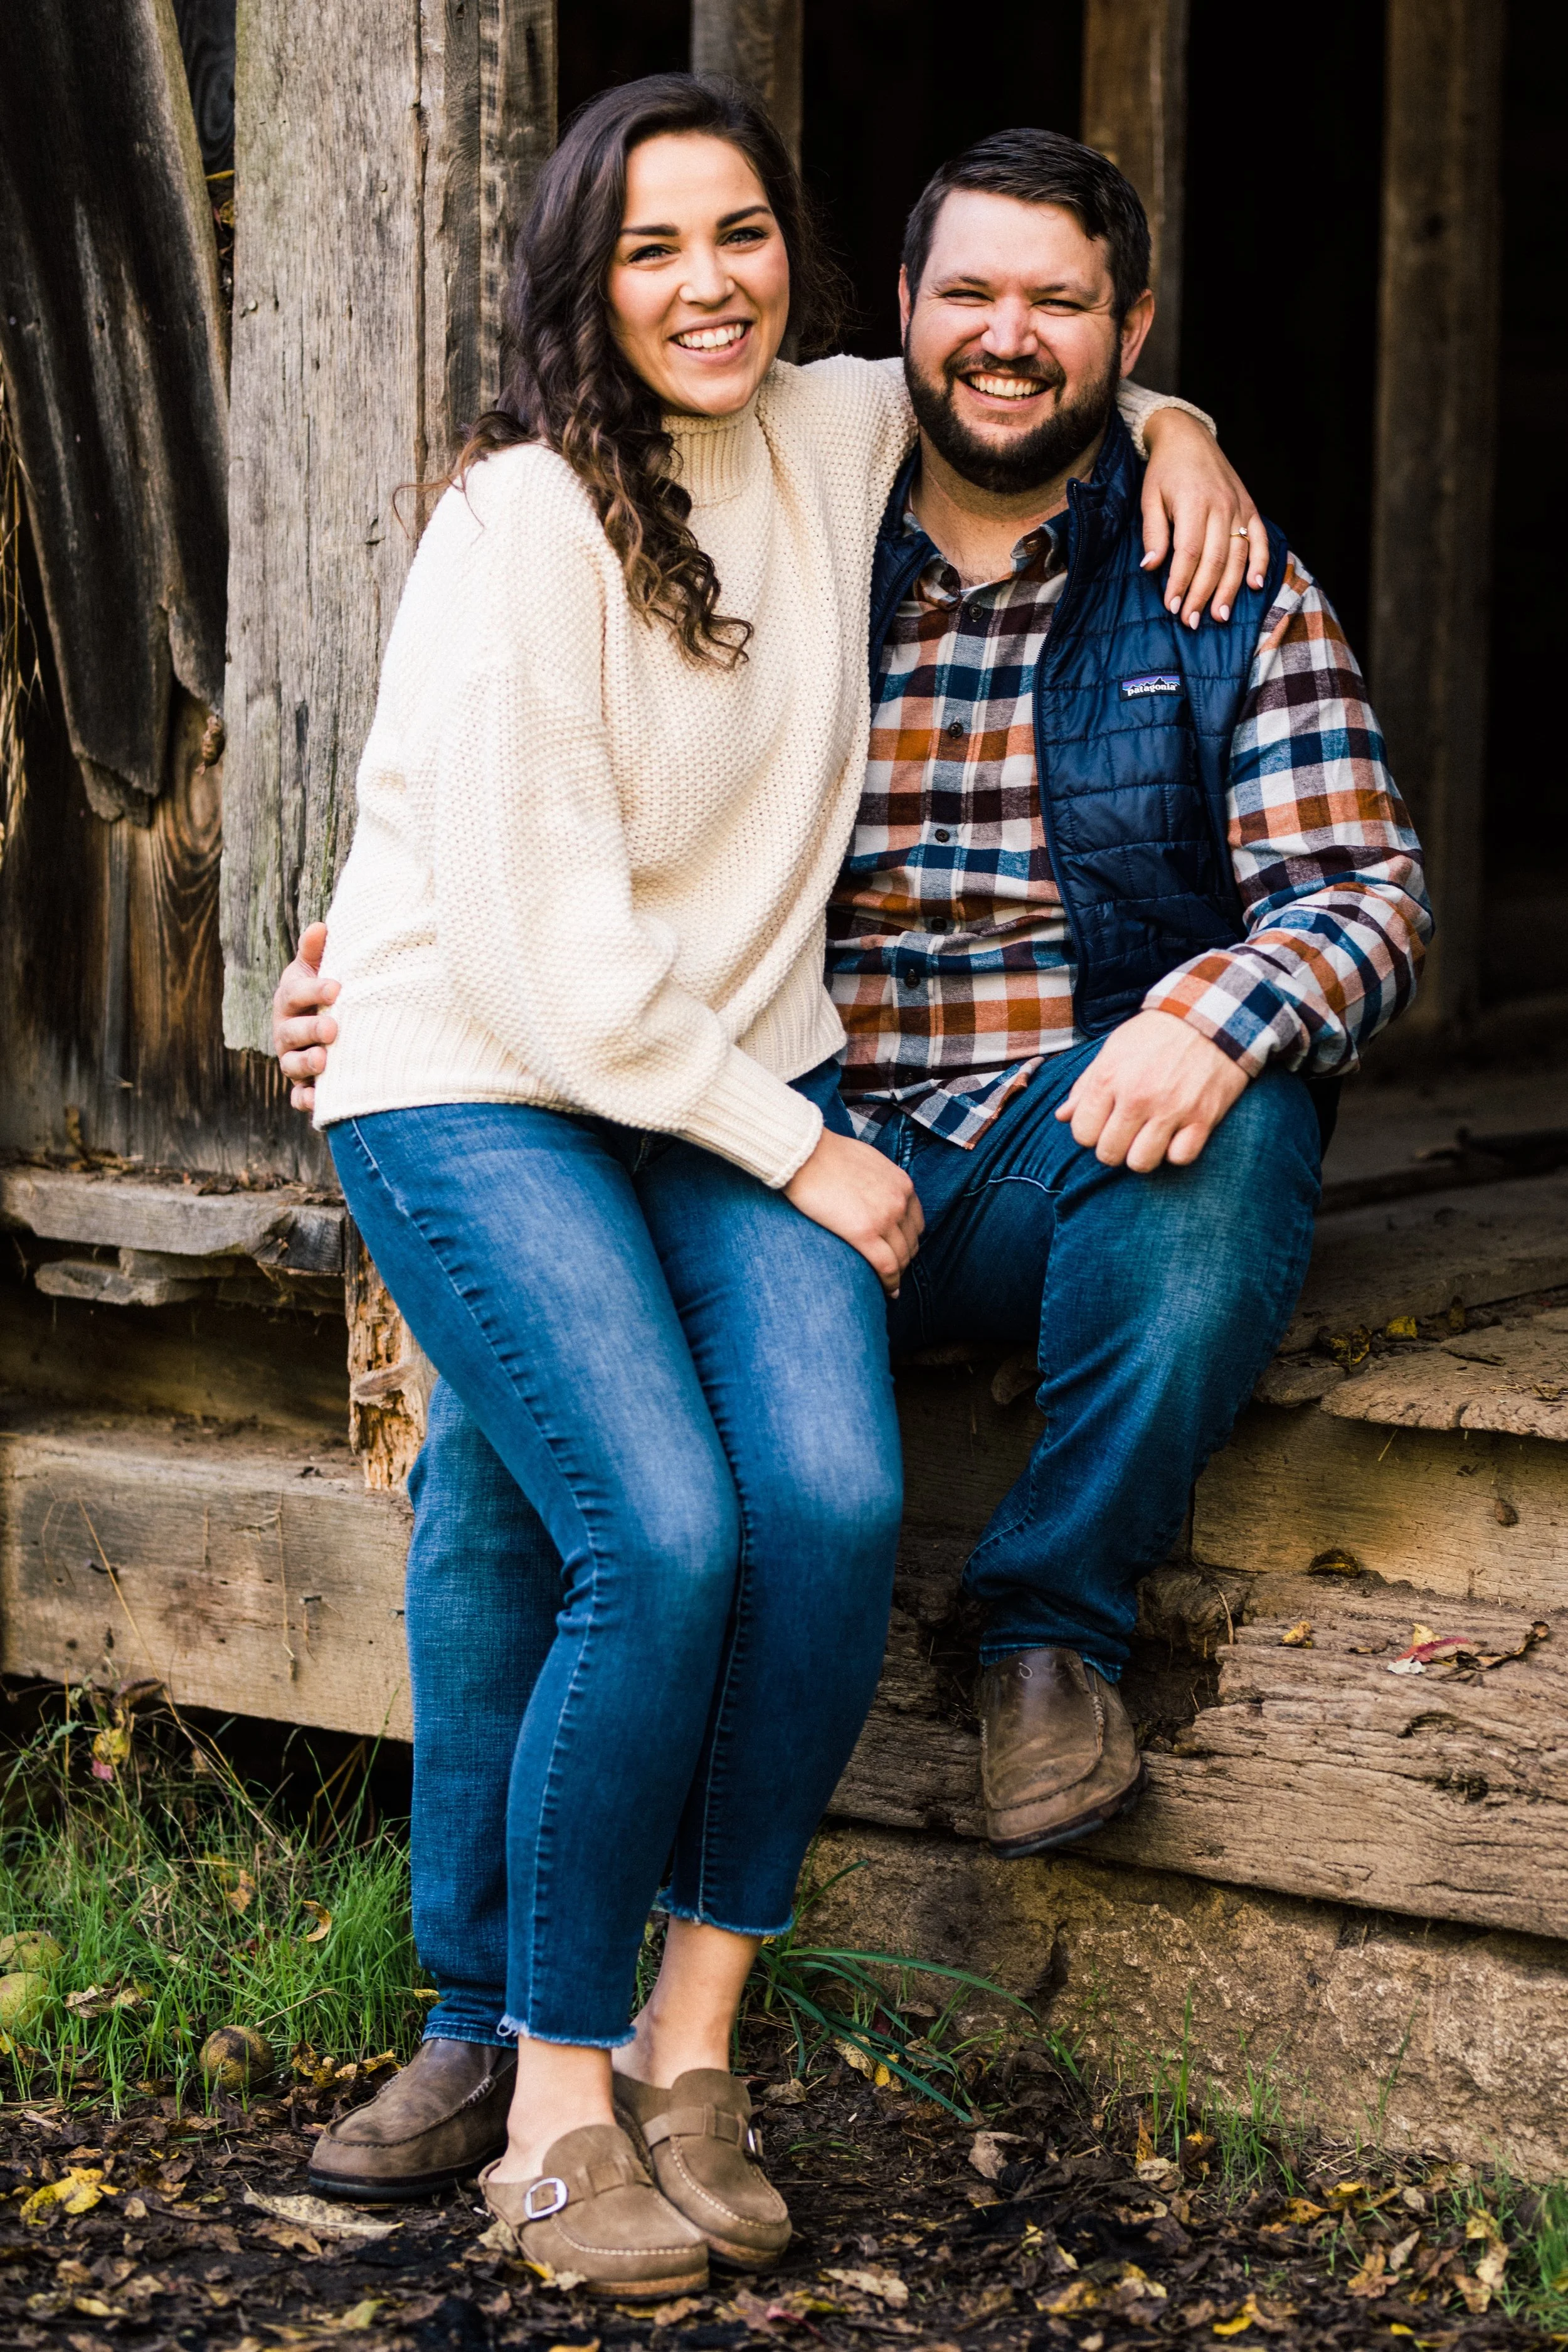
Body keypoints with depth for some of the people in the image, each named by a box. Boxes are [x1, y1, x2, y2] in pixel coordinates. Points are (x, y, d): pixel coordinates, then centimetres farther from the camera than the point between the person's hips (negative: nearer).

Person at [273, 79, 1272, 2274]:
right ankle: (547, 2089, -6)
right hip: (478, 1084, -5)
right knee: (661, 1539, -24)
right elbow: (545, 960, -16)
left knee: (835, 1505, -20)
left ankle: (689, 2043, -5)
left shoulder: (841, 436, 5)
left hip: (747, 1077, 5)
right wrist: (803, 1159, -12)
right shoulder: (526, 528, -14)